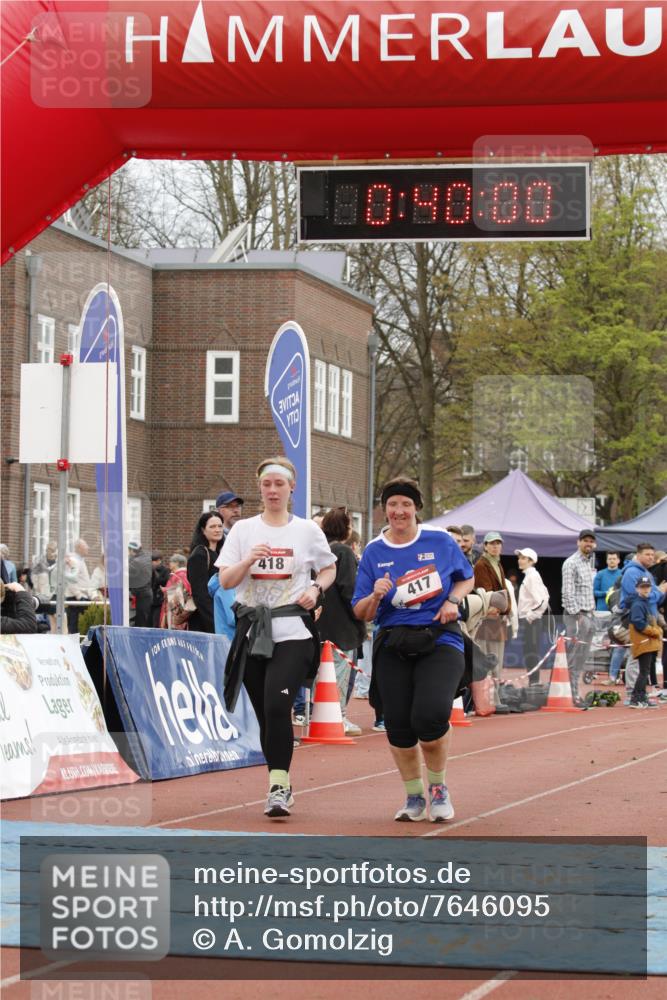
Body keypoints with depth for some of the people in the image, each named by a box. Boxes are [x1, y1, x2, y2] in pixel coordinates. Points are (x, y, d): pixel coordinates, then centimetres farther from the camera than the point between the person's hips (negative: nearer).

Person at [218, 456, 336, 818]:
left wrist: (316, 589, -2)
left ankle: (279, 786, -15)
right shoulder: (243, 530, 8)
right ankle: (281, 786, 20)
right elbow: (225, 581, 4)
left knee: (277, 705, -20)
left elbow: (329, 569, 18)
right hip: (253, 631, 3)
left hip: (293, 632, -3)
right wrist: (248, 560, -14)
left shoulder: (307, 530, 5)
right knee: (265, 714, 6)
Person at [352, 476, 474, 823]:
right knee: (398, 725, -3)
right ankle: (414, 797, 19)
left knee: (430, 716, -21)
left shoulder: (440, 541, 3)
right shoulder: (373, 553, 5)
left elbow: (466, 578, 18)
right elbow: (361, 613, 6)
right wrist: (375, 596, -15)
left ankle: (438, 788, 4)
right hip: (393, 646, 2)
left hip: (440, 641, -2)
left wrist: (452, 601, -2)